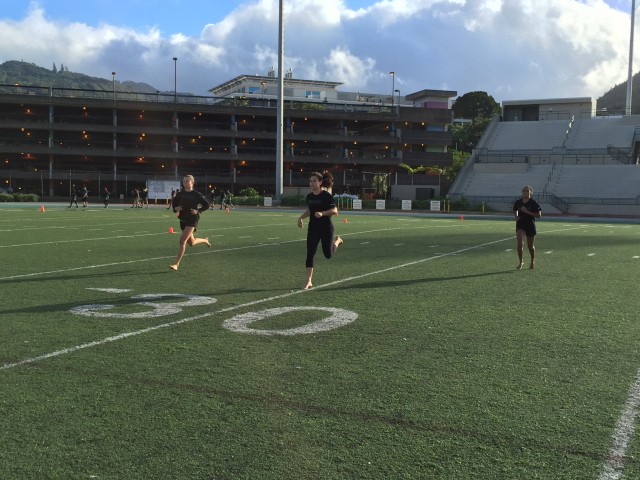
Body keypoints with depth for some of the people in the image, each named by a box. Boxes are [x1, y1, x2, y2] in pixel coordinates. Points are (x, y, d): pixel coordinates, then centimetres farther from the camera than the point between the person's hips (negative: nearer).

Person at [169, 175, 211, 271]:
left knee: (182, 241, -17)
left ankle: (176, 264, -13)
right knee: (191, 243, 18)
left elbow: (207, 205, -3)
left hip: (192, 220, -6)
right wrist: (176, 208, -7)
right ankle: (205, 241, 50)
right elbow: (174, 204, 14)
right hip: (183, 220, 6)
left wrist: (198, 211, -17)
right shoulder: (180, 194, 3)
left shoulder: (197, 194, -8)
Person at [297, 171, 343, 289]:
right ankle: (308, 281, -1)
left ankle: (337, 241, 40)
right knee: (310, 253, -5)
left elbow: (335, 211, -17)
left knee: (328, 254, 7)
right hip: (313, 228, 4)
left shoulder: (326, 195, -13)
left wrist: (322, 213, -30)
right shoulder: (309, 196, 5)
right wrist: (301, 217, 5)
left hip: (326, 228, -4)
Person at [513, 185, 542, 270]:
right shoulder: (518, 202, 0)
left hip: (530, 225, -2)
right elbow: (515, 211, 20)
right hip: (520, 225, 2)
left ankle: (533, 261, 36)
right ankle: (521, 261, 0)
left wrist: (527, 212, -19)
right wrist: (516, 216, -2)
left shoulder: (533, 203, -9)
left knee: (530, 246, 10)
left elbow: (539, 215, -11)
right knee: (520, 243, -17)